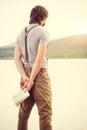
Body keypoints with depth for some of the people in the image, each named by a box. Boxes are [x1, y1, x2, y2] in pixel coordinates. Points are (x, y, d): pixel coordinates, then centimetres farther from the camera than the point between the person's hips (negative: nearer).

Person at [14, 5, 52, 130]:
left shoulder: (21, 33, 12)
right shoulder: (43, 32, -10)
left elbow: (17, 58, 3)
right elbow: (40, 58, -19)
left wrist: (25, 77, -6)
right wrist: (31, 81, -15)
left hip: (26, 74, 7)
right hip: (40, 74, -7)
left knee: (24, 111, 14)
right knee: (45, 112, -4)